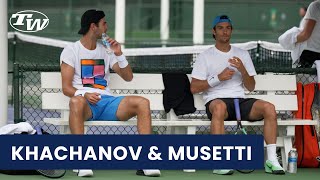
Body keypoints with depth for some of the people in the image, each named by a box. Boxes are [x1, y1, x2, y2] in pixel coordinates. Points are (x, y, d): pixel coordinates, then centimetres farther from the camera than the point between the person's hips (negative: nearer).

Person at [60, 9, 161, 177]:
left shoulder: (106, 50, 23)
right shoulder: (71, 50, 7)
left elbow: (128, 77, 20)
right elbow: (66, 87, -3)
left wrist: (119, 54, 5)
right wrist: (84, 95, -23)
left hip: (107, 102, 5)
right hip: (85, 101, -5)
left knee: (142, 103, -21)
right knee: (76, 102, -42)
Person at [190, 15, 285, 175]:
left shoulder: (243, 55, 20)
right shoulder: (205, 57, 9)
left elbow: (251, 87, 15)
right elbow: (194, 88, 1)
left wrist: (242, 70, -4)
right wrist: (218, 78, -9)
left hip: (240, 100, 4)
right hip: (216, 100, -4)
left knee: (269, 108, -26)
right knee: (219, 107, -42)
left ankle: (271, 159, -27)